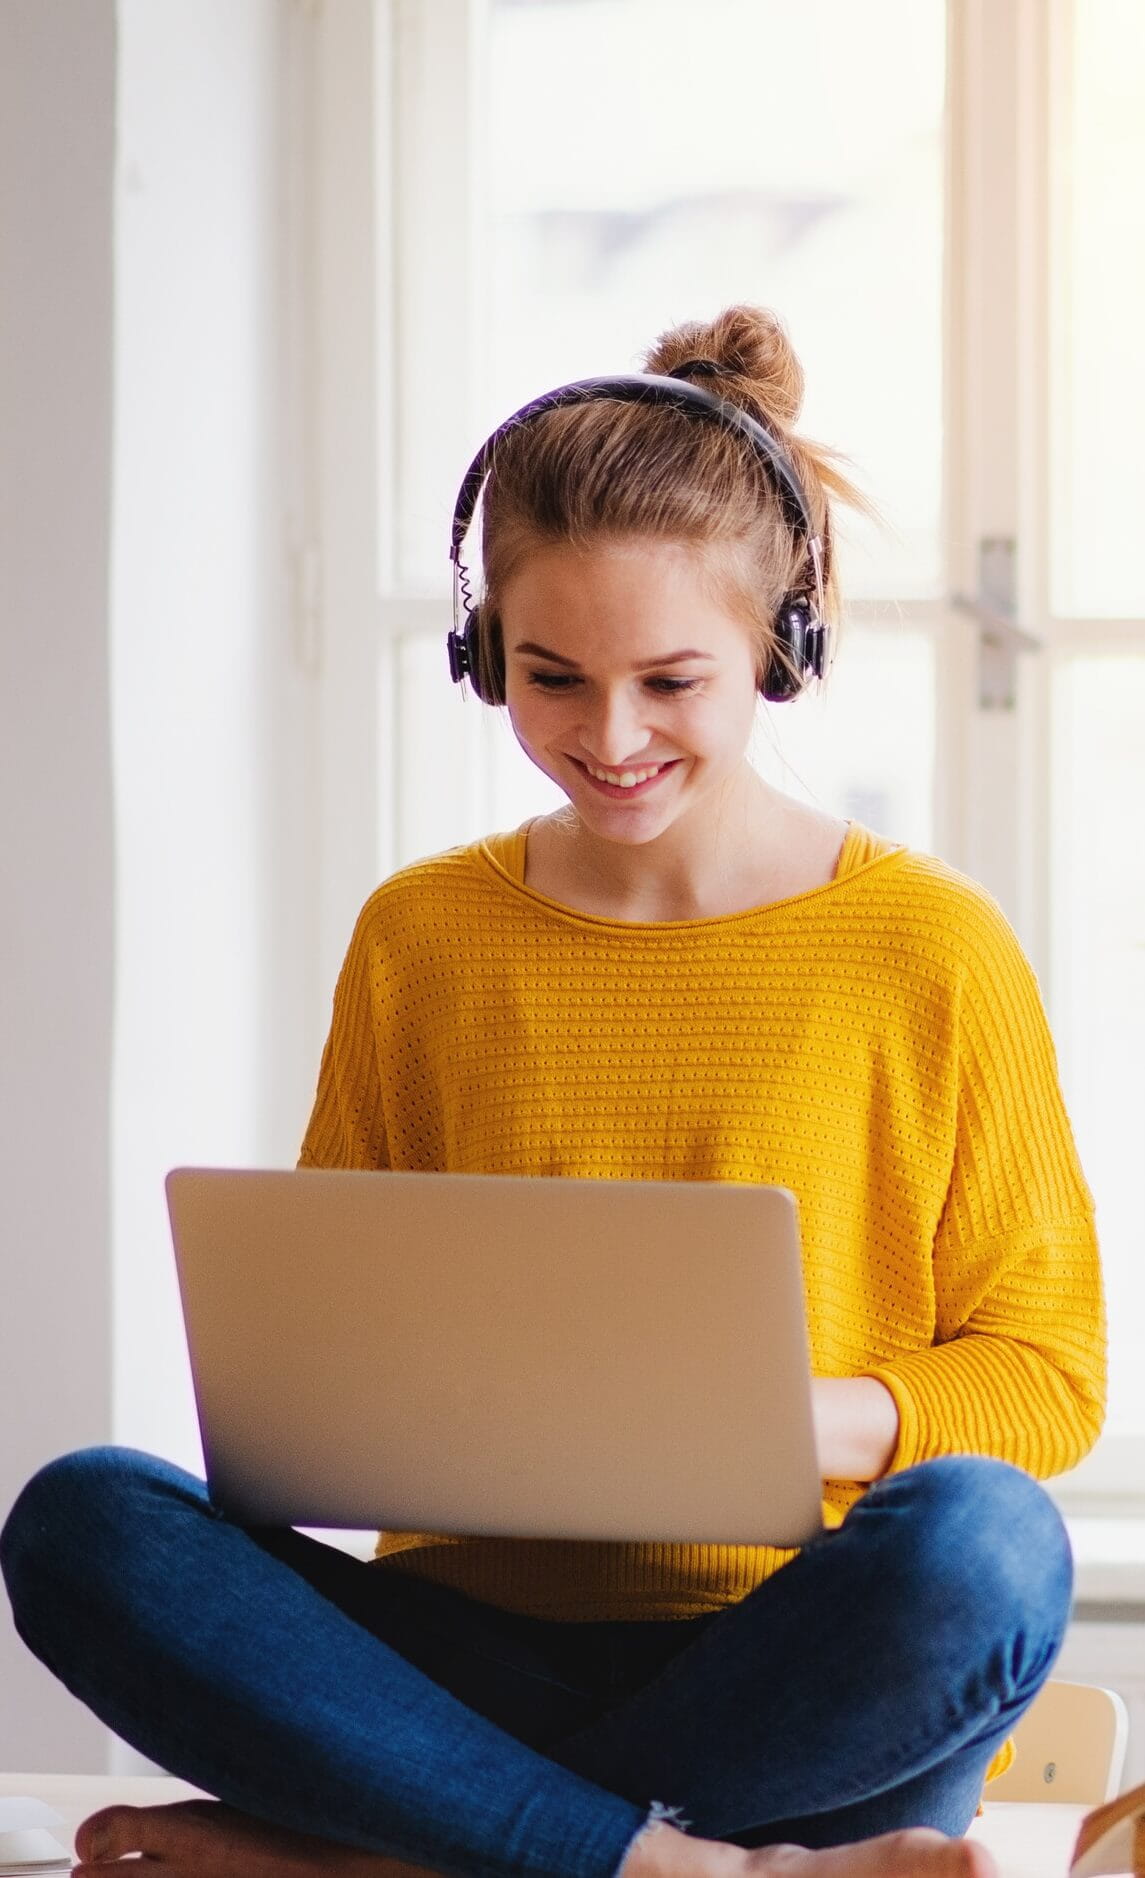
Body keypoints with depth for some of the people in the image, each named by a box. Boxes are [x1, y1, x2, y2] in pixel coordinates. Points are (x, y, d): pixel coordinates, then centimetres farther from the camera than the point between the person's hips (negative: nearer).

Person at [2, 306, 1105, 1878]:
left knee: (977, 1543, -36)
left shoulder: (929, 950, 2)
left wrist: (804, 1420, -16)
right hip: (483, 1650, 2)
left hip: (798, 1674, -2)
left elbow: (1046, 1372, 4)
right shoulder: (417, 940, 12)